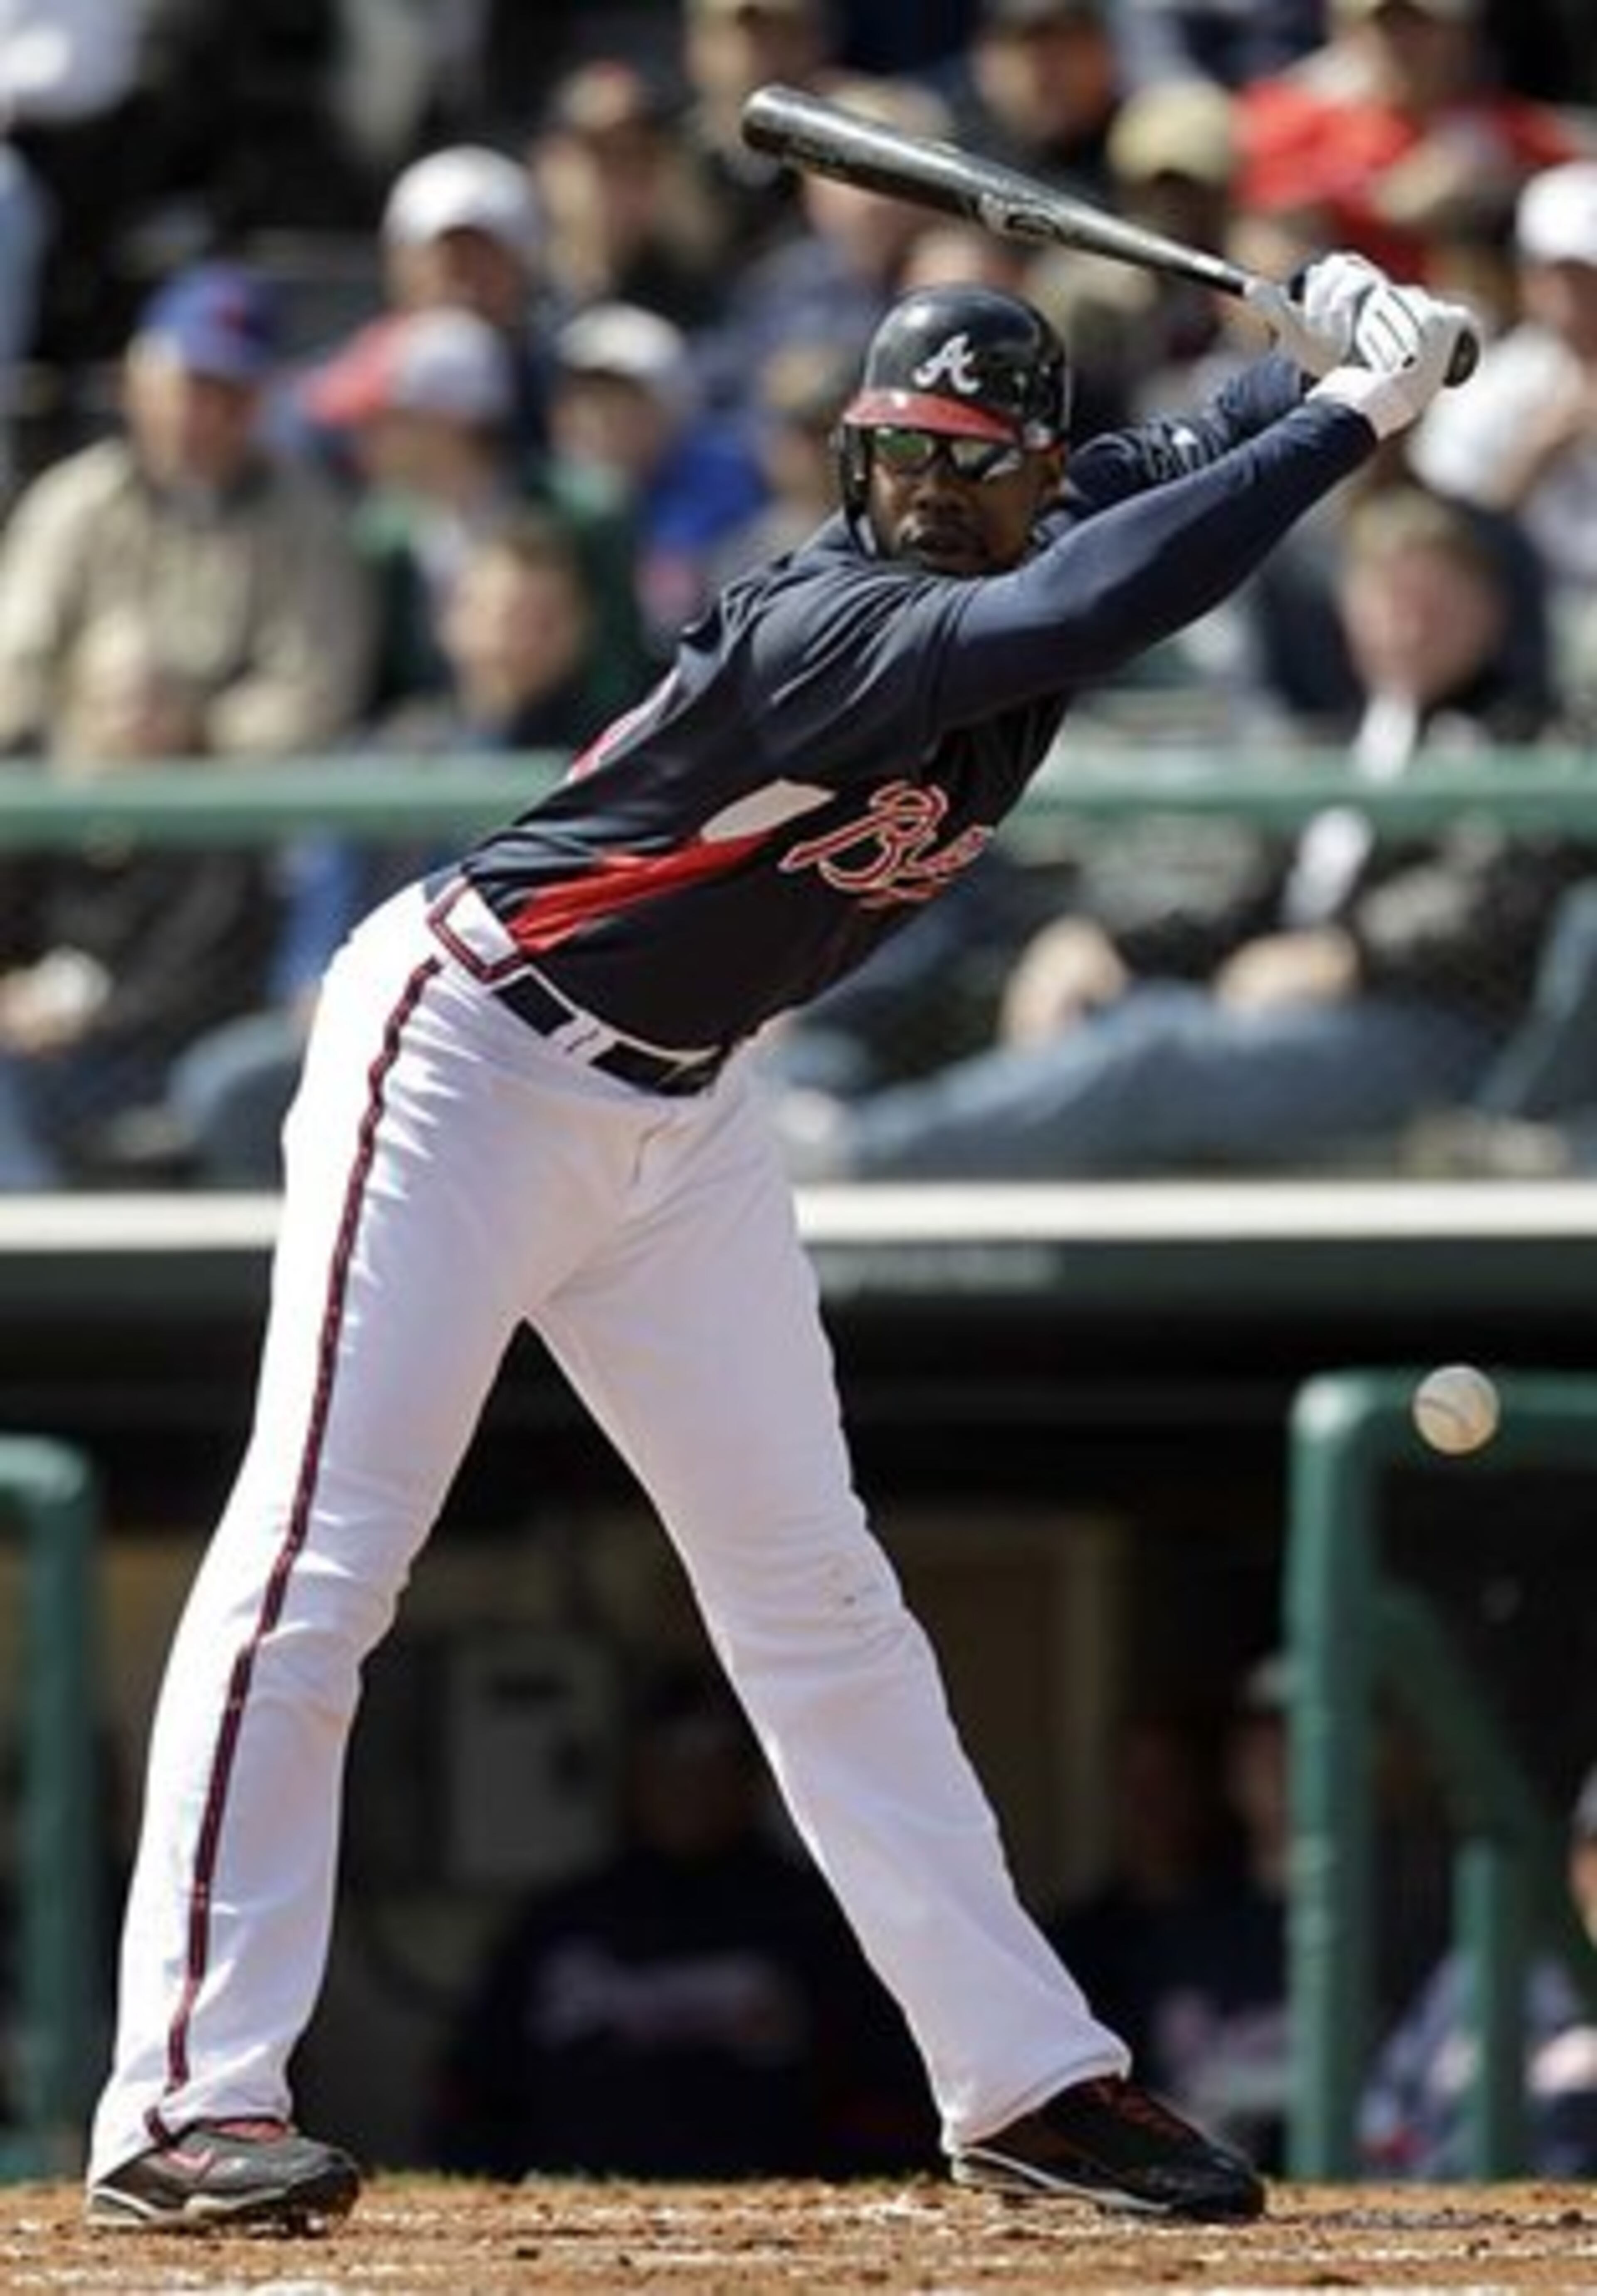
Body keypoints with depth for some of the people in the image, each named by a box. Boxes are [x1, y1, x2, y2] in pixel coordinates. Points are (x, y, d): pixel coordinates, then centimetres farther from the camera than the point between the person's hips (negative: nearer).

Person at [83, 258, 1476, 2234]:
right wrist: (1357, 413, -39)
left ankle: (1027, 2084, 13)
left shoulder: (1062, 541, -3)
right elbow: (1082, 610, -43)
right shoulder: (831, 625, -28)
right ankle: (183, 2103, -14)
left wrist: (1327, 349, -15)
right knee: (320, 1555, -12)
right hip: (464, 1059, -8)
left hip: (682, 1111, 9)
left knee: (812, 1587, 10)